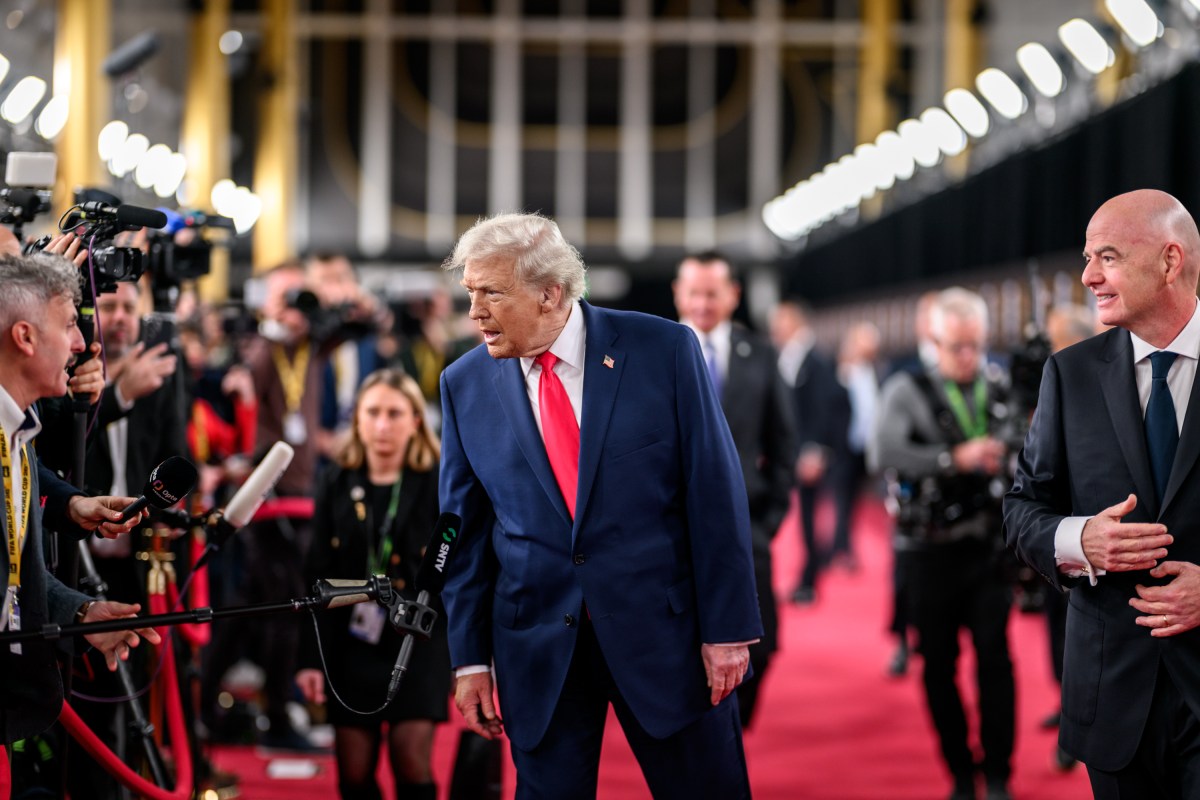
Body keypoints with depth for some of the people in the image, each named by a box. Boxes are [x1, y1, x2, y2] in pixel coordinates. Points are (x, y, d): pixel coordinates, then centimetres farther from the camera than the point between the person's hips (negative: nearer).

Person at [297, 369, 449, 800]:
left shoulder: (439, 485, -3)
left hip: (419, 641, -3)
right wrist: (311, 657, 1)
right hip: (353, 646, 3)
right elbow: (319, 576, 6)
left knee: (412, 765, -11)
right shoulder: (337, 483, 5)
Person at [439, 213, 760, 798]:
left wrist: (727, 628, -8)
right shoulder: (466, 385, 2)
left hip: (662, 629, -2)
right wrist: (469, 659, 4)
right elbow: (465, 529, 7)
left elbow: (715, 491, -5)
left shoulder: (662, 350, -6)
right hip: (538, 646, 2)